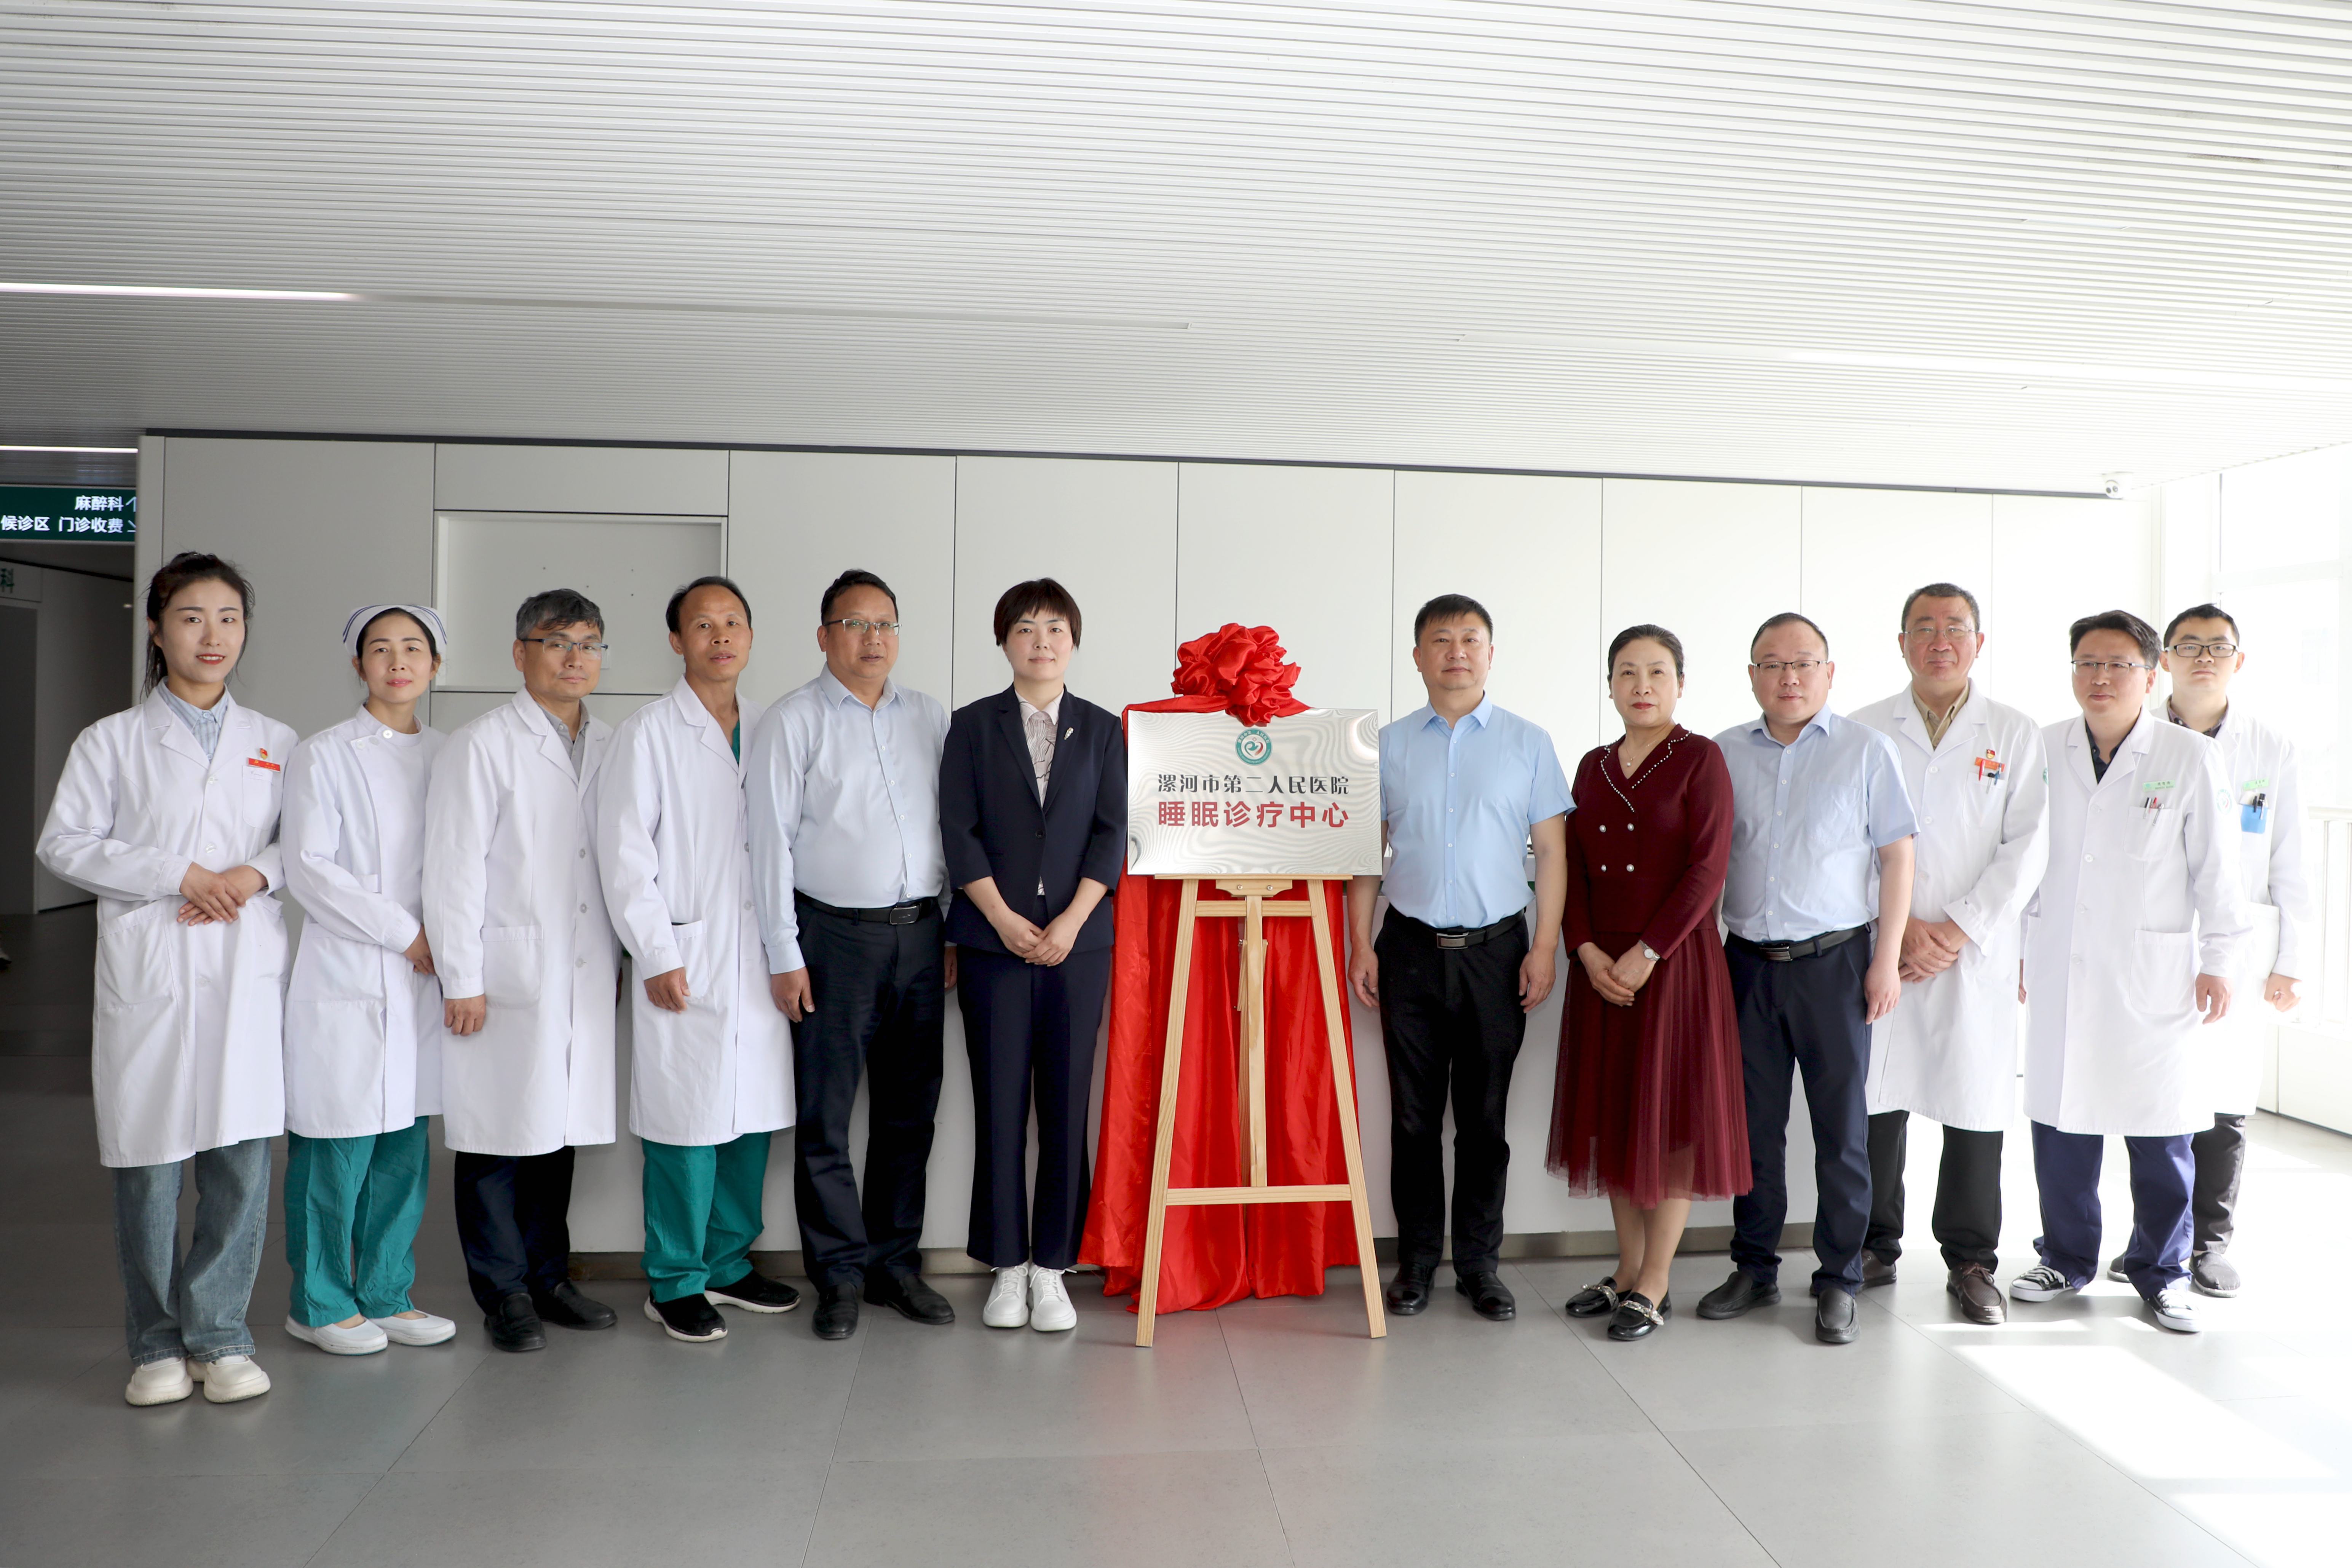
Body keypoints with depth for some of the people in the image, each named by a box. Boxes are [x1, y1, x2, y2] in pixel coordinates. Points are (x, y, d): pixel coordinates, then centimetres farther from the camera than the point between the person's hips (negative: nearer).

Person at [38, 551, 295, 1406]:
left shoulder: (275, 743, 13)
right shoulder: (113, 740, 6)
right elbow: (64, 842, 0)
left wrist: (256, 874, -8)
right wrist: (181, 876, -10)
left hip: (245, 972, 2)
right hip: (147, 972, -1)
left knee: (242, 1156, -1)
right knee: (148, 1161, 2)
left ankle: (219, 1335, 13)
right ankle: (158, 1344, 17)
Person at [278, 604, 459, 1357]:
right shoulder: (325, 755, -3)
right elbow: (308, 868, -9)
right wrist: (404, 933, -11)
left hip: (422, 977, 5)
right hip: (345, 977, -5)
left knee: (406, 1147, 10)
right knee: (335, 1149, 0)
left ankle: (386, 1294, 22)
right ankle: (318, 1303, 16)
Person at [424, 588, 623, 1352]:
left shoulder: (609, 747, 12)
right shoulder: (482, 745, -5)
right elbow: (454, 867, -8)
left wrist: (623, 956, 13)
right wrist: (462, 980, -10)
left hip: (584, 978, 5)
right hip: (507, 978, -5)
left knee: (559, 1129, 12)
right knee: (500, 1133, 1)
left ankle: (548, 1276, 25)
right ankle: (504, 1292, 14)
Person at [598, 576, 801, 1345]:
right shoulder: (648, 733, -2)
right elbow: (625, 855, -6)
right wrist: (657, 957, -11)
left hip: (756, 959, 5)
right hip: (683, 961, -5)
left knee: (753, 1116, 9)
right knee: (687, 1123, -3)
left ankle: (727, 1264, 25)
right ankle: (674, 1283, 12)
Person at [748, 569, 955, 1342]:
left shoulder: (930, 718, 10)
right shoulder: (792, 722, -1)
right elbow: (770, 840, -4)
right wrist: (784, 955, -8)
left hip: (920, 931, 4)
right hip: (834, 934, -4)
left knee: (909, 1110, 10)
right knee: (825, 1113, 1)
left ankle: (896, 1263, 22)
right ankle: (841, 1272, 14)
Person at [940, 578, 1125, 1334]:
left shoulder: (1102, 729, 8)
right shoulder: (972, 726, 6)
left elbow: (1112, 831, 2)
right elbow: (958, 830, 0)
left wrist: (1071, 922, -9)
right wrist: (1003, 918, -9)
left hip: (1078, 938, 1)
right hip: (993, 938, 0)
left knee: (1066, 1102, 1)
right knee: (999, 1103, 2)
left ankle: (1051, 1268, 11)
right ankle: (1006, 1265, 14)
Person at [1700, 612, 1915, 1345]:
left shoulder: (1866, 751, 0)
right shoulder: (1724, 753, 8)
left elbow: (1897, 855, -1)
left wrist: (1887, 960, -7)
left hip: (1835, 961, -3)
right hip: (1748, 961, 3)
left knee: (1841, 1129, 3)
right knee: (1753, 1125, 9)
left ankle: (1839, 1280, 14)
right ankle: (1755, 1269, 21)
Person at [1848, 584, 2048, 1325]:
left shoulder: (2016, 734, 6)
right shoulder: (1864, 731, 7)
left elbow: (2027, 847, -1)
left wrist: (1958, 931, -11)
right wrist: (1897, 926, -10)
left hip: (1977, 953, 0)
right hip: (1877, 950, 0)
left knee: (1975, 1104, 4)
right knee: (1875, 1101, 4)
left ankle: (1971, 1261, 19)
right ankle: (1874, 1250, 20)